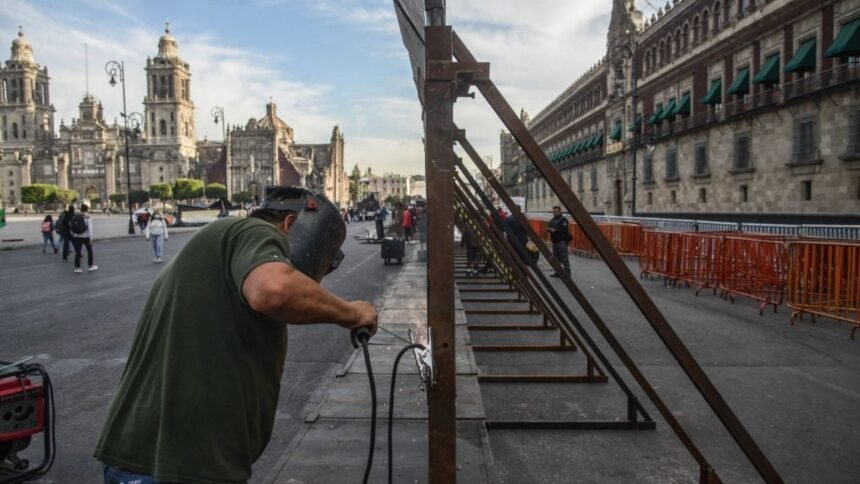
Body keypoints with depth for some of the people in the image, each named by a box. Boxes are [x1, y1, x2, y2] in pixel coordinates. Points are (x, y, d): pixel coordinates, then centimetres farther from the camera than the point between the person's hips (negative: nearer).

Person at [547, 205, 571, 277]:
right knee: (556, 257, 11)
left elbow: (564, 229, -20)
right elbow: (548, 228, 17)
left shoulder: (563, 219, -8)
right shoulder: (552, 220, 17)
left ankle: (567, 272, -5)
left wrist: (555, 230, -18)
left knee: (564, 257, -9)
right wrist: (549, 229, -6)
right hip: (555, 241, 8)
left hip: (562, 241, -8)